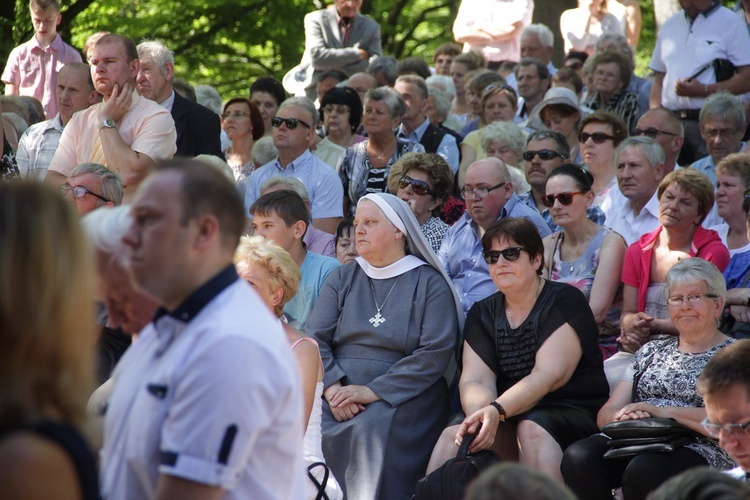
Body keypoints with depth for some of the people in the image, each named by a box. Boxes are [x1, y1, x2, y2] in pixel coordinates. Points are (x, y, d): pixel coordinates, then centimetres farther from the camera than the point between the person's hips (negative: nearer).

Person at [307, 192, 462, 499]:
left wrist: (372, 392, -13)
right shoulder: (342, 278, 20)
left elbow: (435, 353, -5)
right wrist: (333, 388, -12)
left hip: (403, 396, -3)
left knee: (373, 429, -35)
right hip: (338, 399, 3)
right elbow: (315, 338, 8)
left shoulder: (429, 283, 8)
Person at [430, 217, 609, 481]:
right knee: (453, 435, -24)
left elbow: (548, 375, -17)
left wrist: (498, 410, -32)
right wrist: (480, 415, -27)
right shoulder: (482, 313, 12)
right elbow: (474, 379, -3)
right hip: (508, 417, 4)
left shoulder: (565, 301, -4)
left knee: (532, 428, -36)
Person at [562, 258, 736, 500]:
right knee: (578, 457, -28)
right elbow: (606, 414, 18)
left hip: (699, 450, -5)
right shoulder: (651, 352, 26)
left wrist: (666, 412, -15)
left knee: (643, 470, -39)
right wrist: (623, 416, -7)